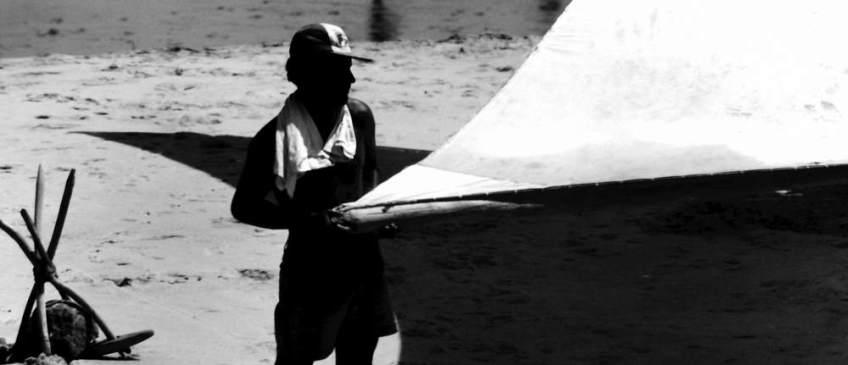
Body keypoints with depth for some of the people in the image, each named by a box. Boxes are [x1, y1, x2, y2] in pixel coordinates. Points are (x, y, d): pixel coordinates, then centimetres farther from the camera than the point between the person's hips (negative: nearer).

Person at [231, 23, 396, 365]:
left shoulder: (360, 116, 1)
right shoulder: (278, 135, -14)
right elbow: (243, 206, -10)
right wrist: (307, 220, -22)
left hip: (362, 262, 5)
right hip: (311, 269, -5)